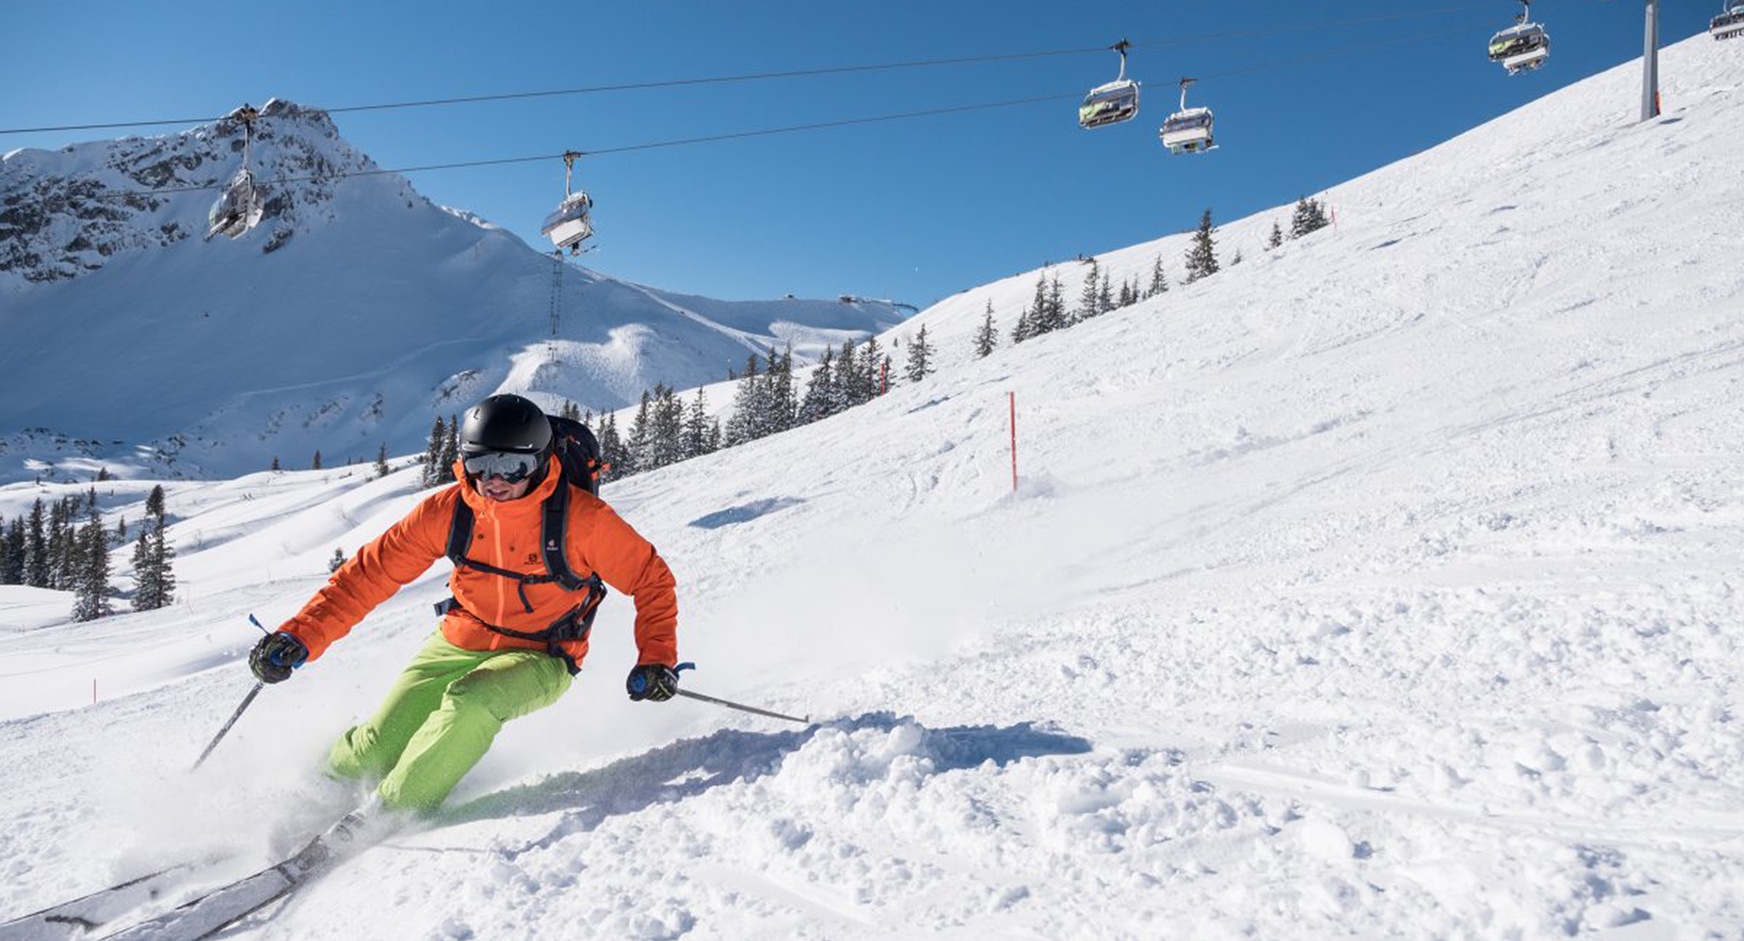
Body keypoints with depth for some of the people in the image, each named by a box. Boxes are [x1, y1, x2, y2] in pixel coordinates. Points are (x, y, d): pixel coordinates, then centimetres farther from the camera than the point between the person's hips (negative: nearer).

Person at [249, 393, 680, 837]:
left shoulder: (580, 517, -23)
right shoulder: (448, 509, -14)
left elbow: (650, 577, -12)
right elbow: (373, 571, -9)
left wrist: (656, 660, -21)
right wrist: (300, 637, -17)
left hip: (539, 659, -3)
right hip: (459, 643, 4)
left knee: (469, 703, -34)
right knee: (376, 750, -2)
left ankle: (389, 810, -11)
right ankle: (323, 781, 36)